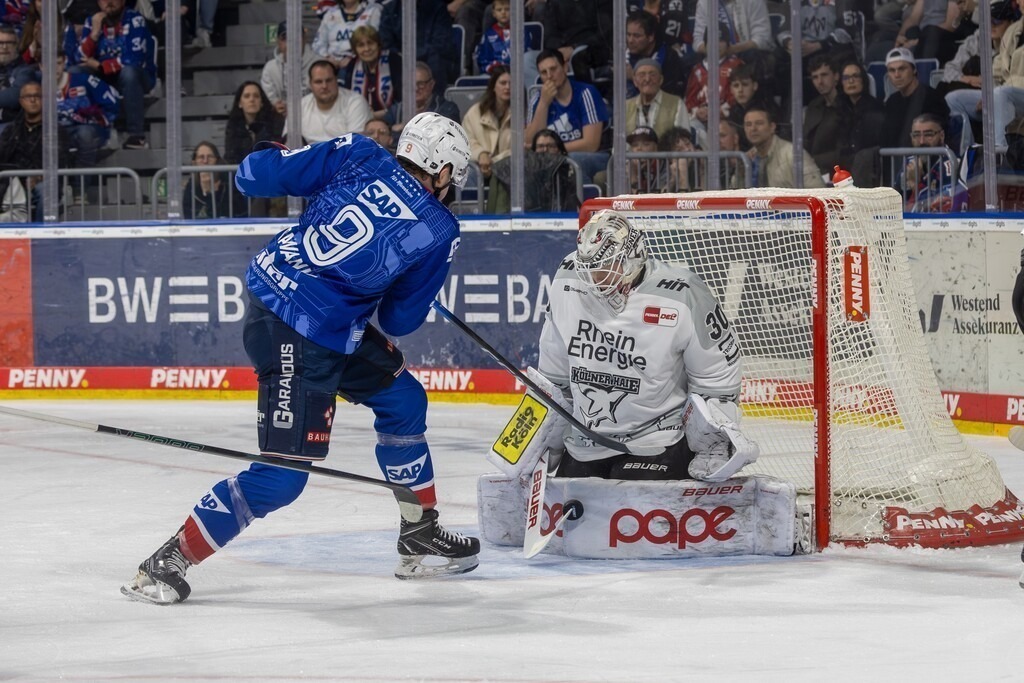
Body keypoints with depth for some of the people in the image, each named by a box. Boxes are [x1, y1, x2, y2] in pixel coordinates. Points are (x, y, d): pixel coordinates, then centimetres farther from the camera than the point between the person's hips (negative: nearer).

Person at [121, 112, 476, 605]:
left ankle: (421, 538, 32)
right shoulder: (439, 231, -6)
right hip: (300, 339, -8)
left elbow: (255, 175, 0)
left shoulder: (357, 155, 2)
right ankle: (167, 563, 0)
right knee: (282, 476, -4)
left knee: (402, 400, 21)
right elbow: (400, 319, 5)